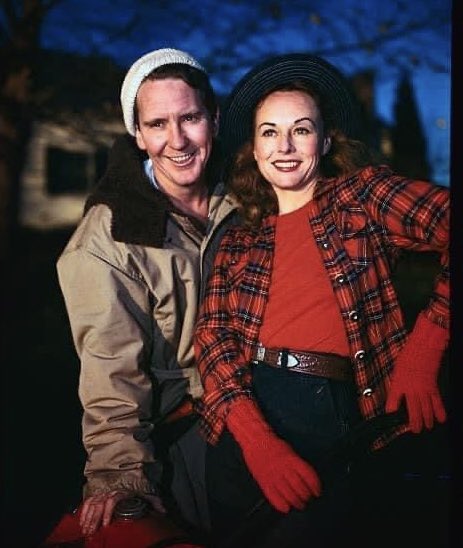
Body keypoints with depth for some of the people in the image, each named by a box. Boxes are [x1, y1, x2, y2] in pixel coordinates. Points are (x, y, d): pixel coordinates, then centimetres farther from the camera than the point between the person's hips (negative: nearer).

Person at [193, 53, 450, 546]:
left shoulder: (362, 194, 8)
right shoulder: (239, 239, 15)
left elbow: (446, 222, -6)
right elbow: (213, 333, 3)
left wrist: (423, 348, -14)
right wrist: (256, 438, -14)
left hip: (332, 408, -3)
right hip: (243, 402, 3)